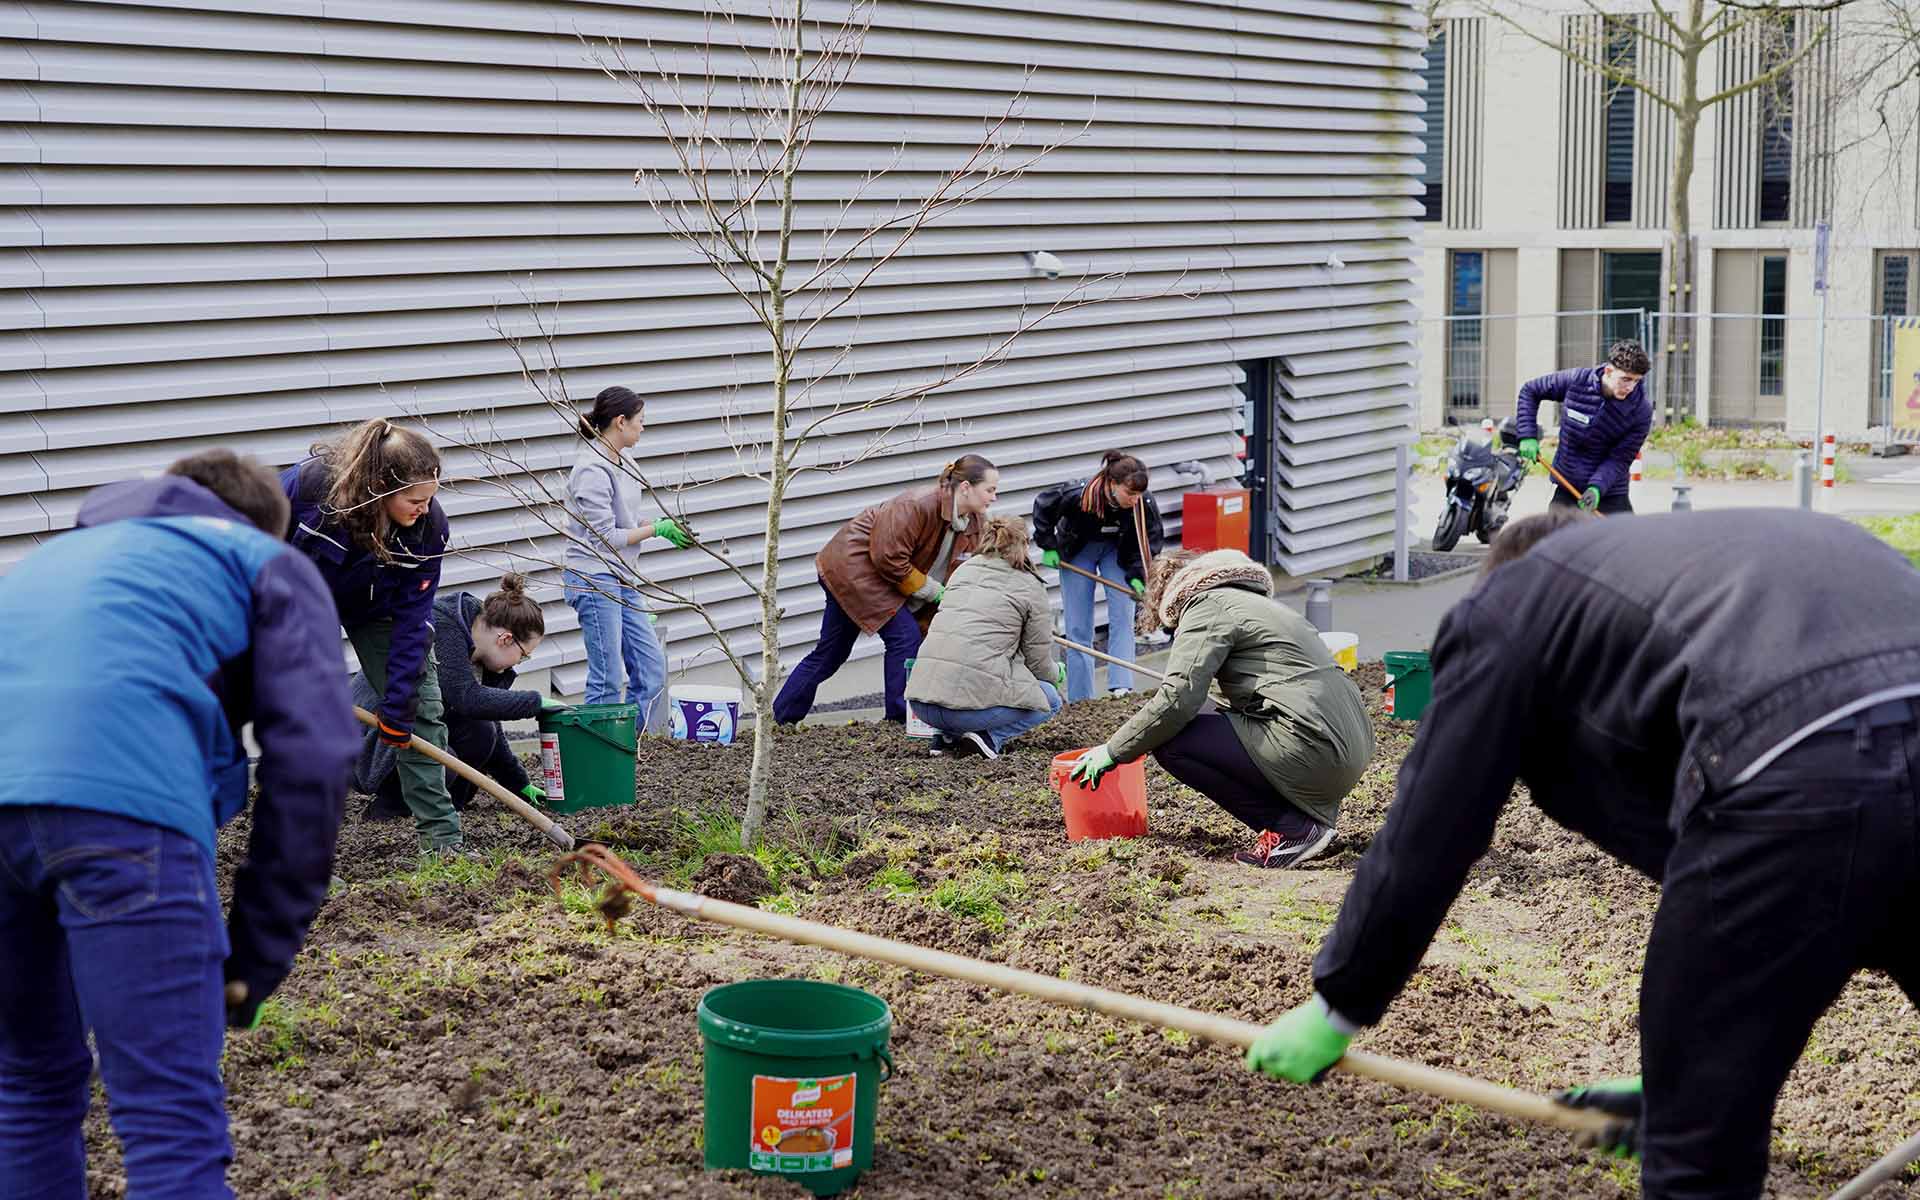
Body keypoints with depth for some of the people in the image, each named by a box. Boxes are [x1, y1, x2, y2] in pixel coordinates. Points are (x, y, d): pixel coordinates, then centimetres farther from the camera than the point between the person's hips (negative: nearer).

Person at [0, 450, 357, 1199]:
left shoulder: (65, 552, 41)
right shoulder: (270, 565, 25)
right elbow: (310, 757, 9)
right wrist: (258, 957, 13)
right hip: (118, 791, -5)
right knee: (174, 1124, -3)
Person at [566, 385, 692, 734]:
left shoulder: (620, 463, 10)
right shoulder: (592, 471, -17)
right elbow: (605, 538, -18)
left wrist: (664, 526, 1)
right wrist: (657, 529, -11)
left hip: (621, 580, 9)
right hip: (594, 582, -9)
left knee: (652, 666, 9)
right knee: (606, 680, -5)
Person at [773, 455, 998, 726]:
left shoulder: (972, 525, -1)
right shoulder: (917, 505, -28)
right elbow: (889, 558, -27)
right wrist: (934, 592, -20)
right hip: (851, 564, -9)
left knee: (830, 651, 12)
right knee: (904, 634, -15)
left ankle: (781, 718, 21)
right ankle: (902, 718, -7)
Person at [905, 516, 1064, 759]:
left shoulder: (963, 569, 18)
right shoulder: (1032, 588, 4)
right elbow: (1038, 663, 7)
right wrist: (1058, 673, 33)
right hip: (974, 700, -6)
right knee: (1050, 700, 20)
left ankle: (947, 736, 13)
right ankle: (988, 738, -3)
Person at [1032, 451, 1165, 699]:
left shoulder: (1145, 503, -30)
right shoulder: (1077, 495, -36)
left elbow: (1152, 539, -11)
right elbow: (1042, 505, -16)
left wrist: (1137, 576, -20)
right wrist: (1048, 546, -11)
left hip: (1118, 552, 1)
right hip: (1077, 551, -1)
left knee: (1122, 618, -12)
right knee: (1078, 627, -1)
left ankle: (1120, 687, -10)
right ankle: (1080, 700, 4)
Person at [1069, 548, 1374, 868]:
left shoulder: (1207, 605, -1)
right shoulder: (1253, 602, 28)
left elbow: (1178, 697, -13)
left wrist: (1113, 751, -3)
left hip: (1314, 753, -10)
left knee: (1170, 742, -8)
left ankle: (1291, 828, -5)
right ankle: (1311, 813, 13)